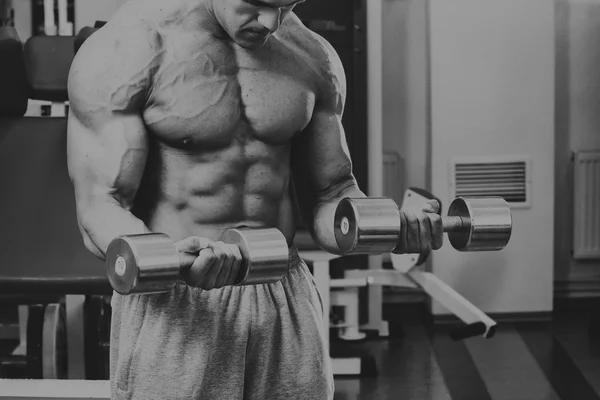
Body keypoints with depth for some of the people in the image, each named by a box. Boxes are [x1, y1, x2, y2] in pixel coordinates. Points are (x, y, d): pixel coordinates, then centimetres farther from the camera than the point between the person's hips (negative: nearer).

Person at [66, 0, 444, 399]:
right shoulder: (126, 49, -9)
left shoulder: (313, 56, 5)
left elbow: (329, 197, 10)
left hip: (286, 308, 4)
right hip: (173, 309, -4)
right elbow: (100, 210, -14)